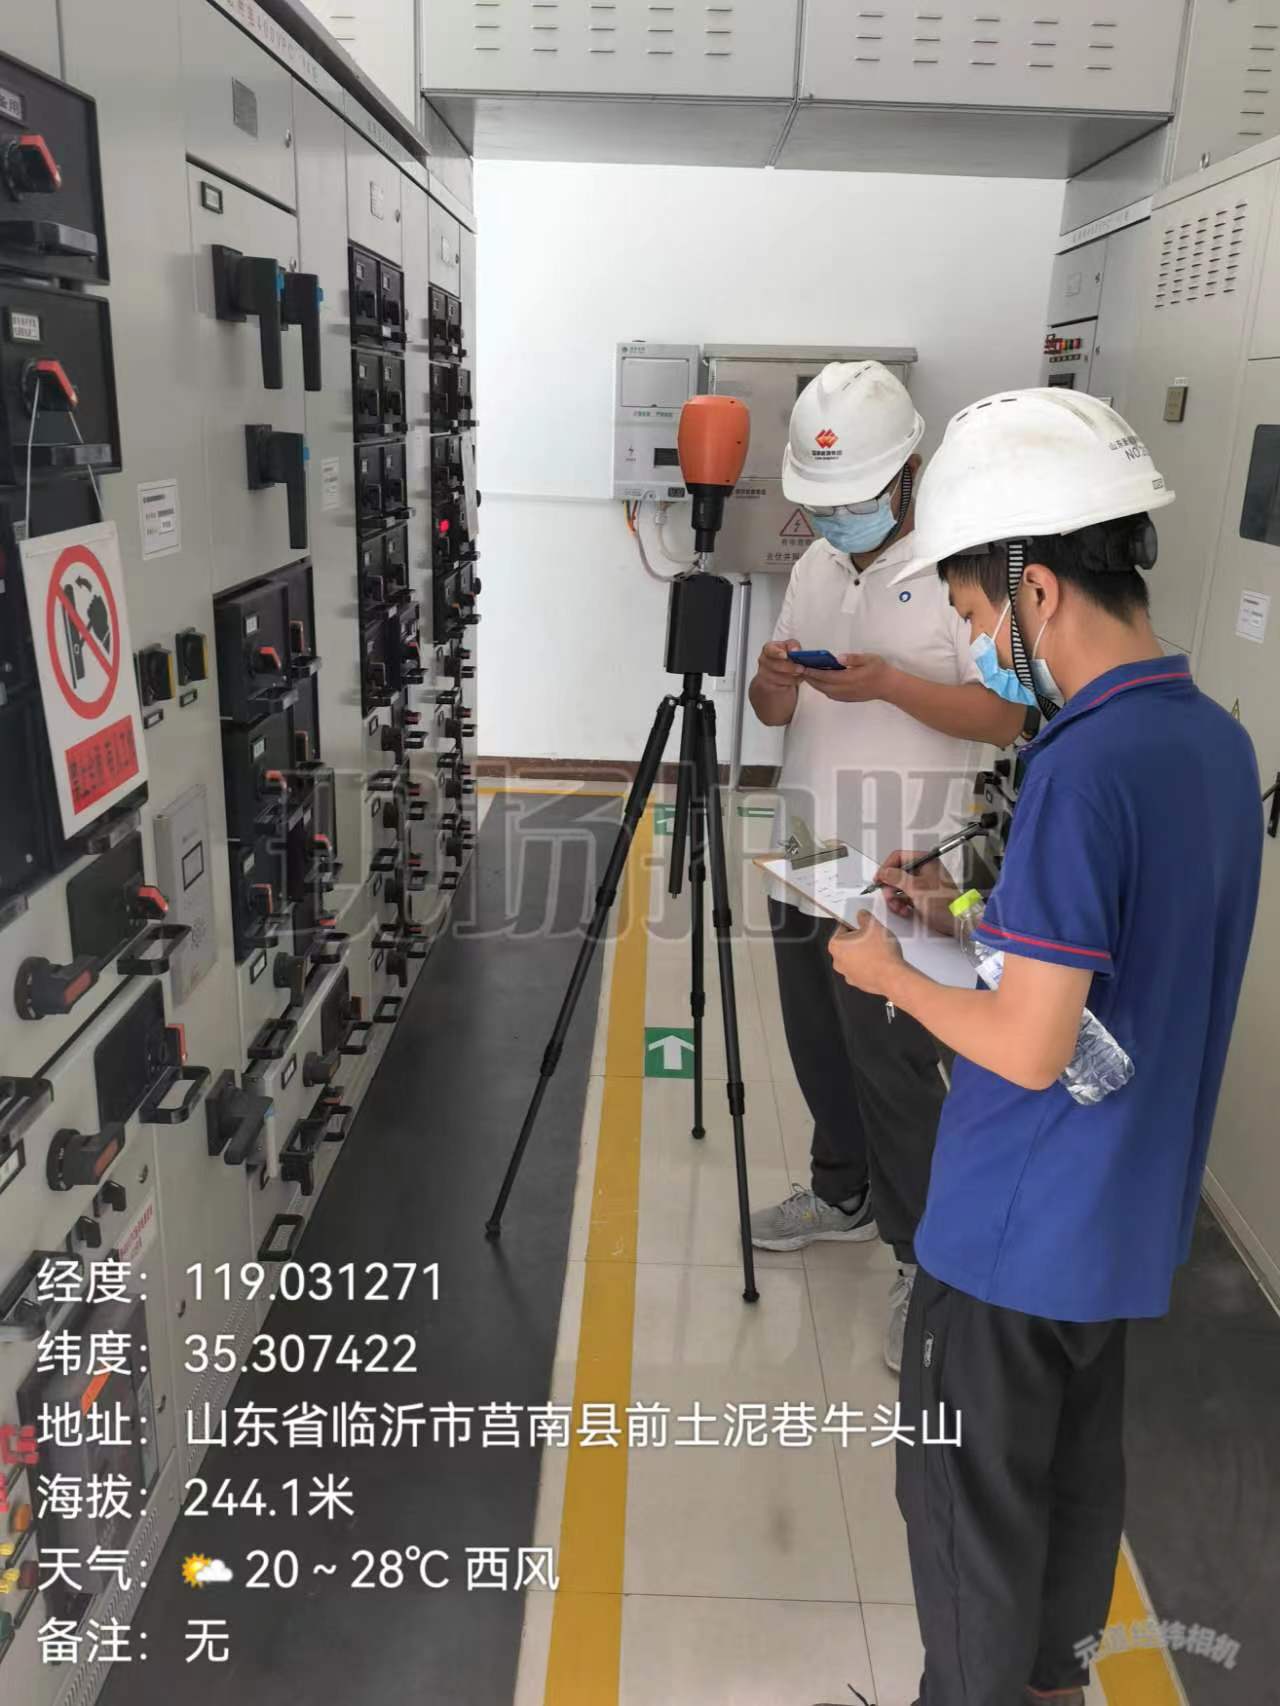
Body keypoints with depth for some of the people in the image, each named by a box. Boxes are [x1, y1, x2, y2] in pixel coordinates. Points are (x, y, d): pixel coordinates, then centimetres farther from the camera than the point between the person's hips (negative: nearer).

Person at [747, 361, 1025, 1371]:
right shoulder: (815, 569, 11)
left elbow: (1005, 717, -14)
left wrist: (890, 684, -25)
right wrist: (775, 682, -9)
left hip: (899, 880, -7)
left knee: (894, 1068, -1)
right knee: (821, 1052, 18)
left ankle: (931, 1261, 16)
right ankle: (844, 1195, 40)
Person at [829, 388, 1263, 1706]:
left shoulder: (1085, 765, -27)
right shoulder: (1216, 739, 1)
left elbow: (1030, 1048, -26)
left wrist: (894, 973, -10)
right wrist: (973, 923, 6)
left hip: (1018, 1227, -9)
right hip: (1127, 1212, 9)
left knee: (967, 1492, 13)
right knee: (1078, 1462, 26)